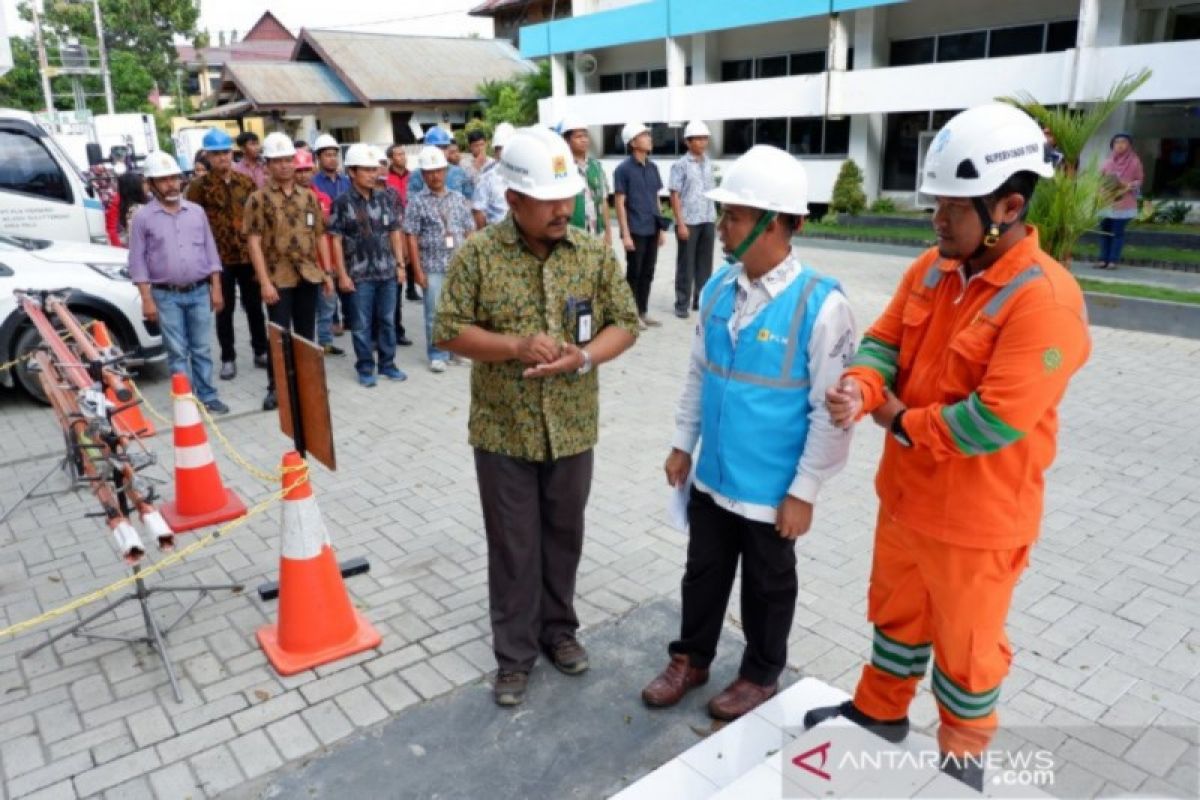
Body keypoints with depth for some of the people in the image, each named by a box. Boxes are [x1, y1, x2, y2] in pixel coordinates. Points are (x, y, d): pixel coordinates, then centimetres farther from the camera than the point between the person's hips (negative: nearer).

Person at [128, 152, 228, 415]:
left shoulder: (196, 212, 7)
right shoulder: (143, 218, -2)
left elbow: (210, 251, 9)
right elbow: (138, 261, -2)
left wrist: (216, 289, 4)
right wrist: (147, 300, -8)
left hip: (199, 291, 2)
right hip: (166, 296, -2)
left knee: (202, 349, 9)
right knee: (177, 352, 4)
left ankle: (207, 396, 17)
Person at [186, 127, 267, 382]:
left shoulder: (246, 182, 7)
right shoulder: (199, 186, -4)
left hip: (249, 255, 3)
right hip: (219, 258, -3)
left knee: (254, 306, 12)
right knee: (224, 311, 7)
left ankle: (261, 351, 26)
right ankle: (228, 358, 17)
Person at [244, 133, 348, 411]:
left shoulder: (308, 196, 9)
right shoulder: (259, 199, -4)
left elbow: (320, 236, 12)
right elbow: (254, 242, -9)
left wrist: (327, 272, 6)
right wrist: (264, 281, -16)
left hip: (309, 276, 4)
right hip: (278, 278, -4)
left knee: (306, 333, 12)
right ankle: (275, 388, 11)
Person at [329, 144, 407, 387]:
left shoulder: (385, 198, 5)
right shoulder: (342, 203, -5)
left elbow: (395, 232, 10)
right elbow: (336, 239, -4)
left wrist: (400, 264, 5)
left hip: (387, 270, 3)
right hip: (359, 274, -3)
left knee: (387, 320, 11)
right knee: (362, 324, 5)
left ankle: (387, 364, 23)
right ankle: (365, 368, 16)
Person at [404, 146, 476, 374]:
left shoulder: (458, 199, 9)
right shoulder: (417, 202, 1)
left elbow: (470, 232, 10)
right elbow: (411, 237, -2)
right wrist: (418, 270, -8)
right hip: (432, 267, -2)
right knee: (434, 313, 2)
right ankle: (437, 355, 14)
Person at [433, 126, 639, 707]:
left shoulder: (595, 253, -2)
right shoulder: (478, 254, -9)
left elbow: (625, 325, 1)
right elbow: (448, 331, -7)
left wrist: (585, 357, -18)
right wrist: (515, 345, -22)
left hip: (572, 428, 2)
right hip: (503, 431, -2)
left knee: (564, 535, 17)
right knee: (513, 545, 10)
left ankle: (559, 629, 39)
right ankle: (514, 653, 27)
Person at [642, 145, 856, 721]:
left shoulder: (820, 304, -21)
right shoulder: (718, 288, -2)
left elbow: (832, 411, -17)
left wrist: (804, 491, -14)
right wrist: (683, 444, 11)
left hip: (771, 488, -5)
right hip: (712, 475, 5)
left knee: (767, 587, 17)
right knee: (703, 573, 21)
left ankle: (760, 677, 41)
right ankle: (689, 660, 44)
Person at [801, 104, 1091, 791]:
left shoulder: (1046, 300, -25)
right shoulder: (931, 270, -1)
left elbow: (995, 420, -29)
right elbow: (885, 340, 1)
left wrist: (899, 421, -17)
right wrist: (861, 388, -22)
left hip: (978, 516, -7)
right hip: (906, 490, 7)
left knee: (965, 644, 15)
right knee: (896, 612, 25)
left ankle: (964, 756, 41)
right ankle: (880, 710, 49)